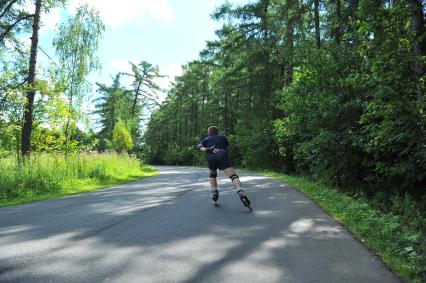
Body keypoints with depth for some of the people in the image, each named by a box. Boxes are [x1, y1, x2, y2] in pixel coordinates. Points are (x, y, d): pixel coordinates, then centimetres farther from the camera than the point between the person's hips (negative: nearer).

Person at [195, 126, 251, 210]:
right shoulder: (223, 137, 31)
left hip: (211, 158, 1)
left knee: (213, 175, 28)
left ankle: (214, 193, 12)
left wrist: (206, 149, -3)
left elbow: (198, 147, 10)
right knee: (233, 176, -14)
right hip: (223, 156, -1)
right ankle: (241, 192, -38)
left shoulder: (206, 139, 29)